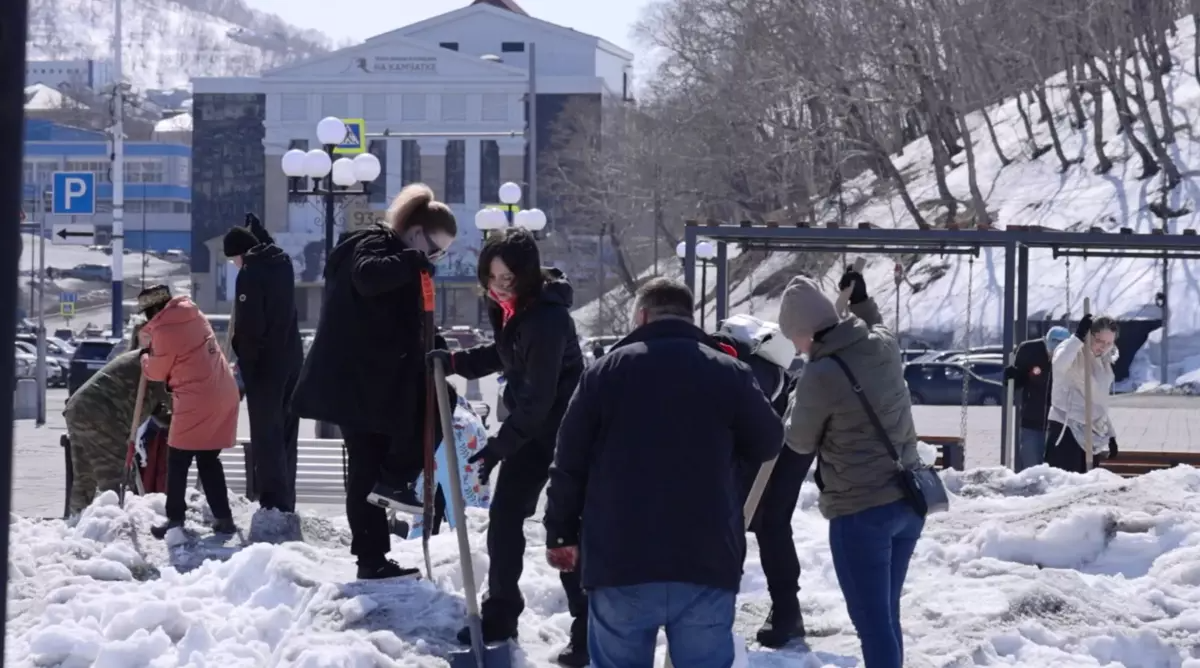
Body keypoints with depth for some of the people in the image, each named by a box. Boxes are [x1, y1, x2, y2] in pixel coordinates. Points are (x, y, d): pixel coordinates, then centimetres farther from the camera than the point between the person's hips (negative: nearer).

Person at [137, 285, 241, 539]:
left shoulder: (164, 330, -11)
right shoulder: (194, 316, 12)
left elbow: (157, 371, 0)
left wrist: (146, 354, 20)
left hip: (196, 401, -8)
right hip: (224, 394, 8)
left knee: (178, 461, 3)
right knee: (209, 460, 14)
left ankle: (175, 519, 3)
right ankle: (223, 518, 10)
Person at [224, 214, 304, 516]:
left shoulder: (249, 274, -14)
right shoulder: (282, 262, 8)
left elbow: (249, 326, -18)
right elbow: (266, 242, 35)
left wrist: (244, 361, -9)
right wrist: (253, 223, 40)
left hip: (265, 365, -8)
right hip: (291, 360, 8)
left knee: (266, 436, -6)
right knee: (285, 435, 13)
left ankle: (273, 506, -10)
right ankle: (286, 505, 17)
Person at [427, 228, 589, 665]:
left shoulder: (547, 318, -28)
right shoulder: (507, 306, -1)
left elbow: (538, 396, -26)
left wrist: (500, 445, -23)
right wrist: (457, 362, 4)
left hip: (563, 428, -9)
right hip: (528, 424, 9)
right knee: (504, 515, 10)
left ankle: (588, 631, -2)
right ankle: (500, 615, 22)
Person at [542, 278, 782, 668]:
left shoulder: (606, 370, 3)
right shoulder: (730, 373, 2)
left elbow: (570, 461, 5)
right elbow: (767, 445, 11)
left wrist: (561, 534, 15)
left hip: (620, 559, 0)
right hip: (708, 562, 0)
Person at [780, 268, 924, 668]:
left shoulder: (820, 376, -20)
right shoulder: (884, 347, 0)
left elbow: (800, 441, -2)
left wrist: (799, 397, 13)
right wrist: (862, 303, 32)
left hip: (860, 511, -8)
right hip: (908, 502, 8)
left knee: (872, 622, -4)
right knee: (885, 615, 19)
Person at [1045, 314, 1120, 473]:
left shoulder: (1102, 362, 16)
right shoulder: (1074, 352, -9)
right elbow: (1059, 364, -35)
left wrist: (1110, 435, 23)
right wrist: (1078, 337, -31)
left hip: (1091, 432, 8)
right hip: (1065, 428, -8)